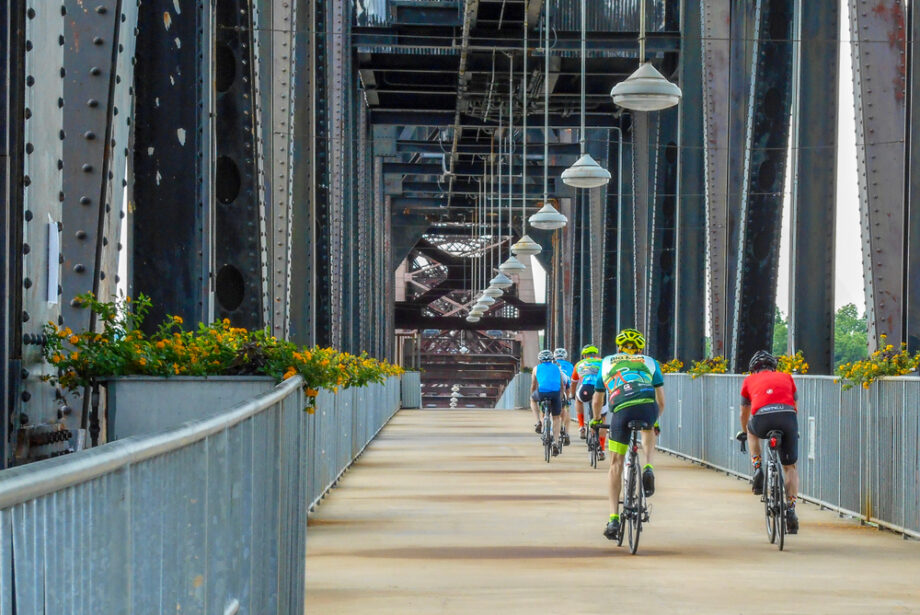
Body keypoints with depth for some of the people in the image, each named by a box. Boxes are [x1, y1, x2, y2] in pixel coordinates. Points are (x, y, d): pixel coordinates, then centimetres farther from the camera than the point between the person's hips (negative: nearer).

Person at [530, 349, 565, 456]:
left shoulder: (537, 368, 24)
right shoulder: (557, 368, 26)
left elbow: (533, 386, 31)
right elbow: (562, 385, 30)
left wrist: (532, 396, 47)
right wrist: (560, 398, 44)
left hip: (542, 392, -1)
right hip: (555, 393, 1)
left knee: (533, 399, 35)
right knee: (556, 418, 17)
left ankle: (538, 422, 20)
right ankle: (556, 443, 5)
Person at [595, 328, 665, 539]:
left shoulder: (607, 363, 31)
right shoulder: (650, 362, 29)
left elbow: (597, 400, 41)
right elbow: (661, 399, 32)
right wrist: (655, 420, 49)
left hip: (621, 412, -1)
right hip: (648, 408, 1)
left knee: (616, 465, 10)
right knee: (647, 429, 38)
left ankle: (613, 519, 2)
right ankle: (648, 468, 13)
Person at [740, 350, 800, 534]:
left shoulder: (750, 380, 30)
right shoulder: (786, 377, 32)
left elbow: (744, 414, 42)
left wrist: (744, 432, 61)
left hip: (762, 418, -1)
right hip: (788, 417, 1)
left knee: (752, 430, 37)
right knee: (790, 466, 17)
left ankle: (757, 470, 21)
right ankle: (791, 510, 5)